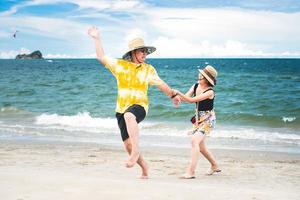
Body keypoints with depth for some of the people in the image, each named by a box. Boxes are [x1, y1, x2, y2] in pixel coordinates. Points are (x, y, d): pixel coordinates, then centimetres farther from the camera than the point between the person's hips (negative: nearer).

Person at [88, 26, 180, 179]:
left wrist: (173, 95, 30)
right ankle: (143, 166, 23)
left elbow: (160, 84, 21)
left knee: (129, 116, -40)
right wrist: (97, 39, 5)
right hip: (122, 109, 2)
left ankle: (136, 151, -41)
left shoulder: (148, 69, 9)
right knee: (128, 145, -1)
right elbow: (101, 57, 8)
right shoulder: (120, 65, 7)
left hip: (139, 106, -2)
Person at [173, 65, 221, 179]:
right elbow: (186, 98, -3)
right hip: (198, 118, 8)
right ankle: (215, 166, 37)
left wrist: (179, 93, -32)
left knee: (195, 140, -23)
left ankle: (191, 172, -25)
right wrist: (178, 96, -25)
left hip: (207, 119, -8)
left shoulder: (210, 92, -22)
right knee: (201, 146, 16)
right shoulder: (196, 86, 0)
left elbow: (192, 100, -28)